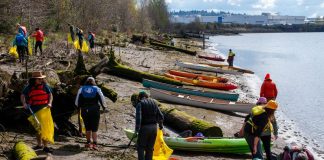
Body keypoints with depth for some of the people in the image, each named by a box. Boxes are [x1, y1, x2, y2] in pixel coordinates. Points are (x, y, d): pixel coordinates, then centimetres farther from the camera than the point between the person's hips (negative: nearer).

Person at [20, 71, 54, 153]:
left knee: (45, 126, -10)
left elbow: (50, 95, 3)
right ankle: (39, 144, 29)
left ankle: (45, 146, -8)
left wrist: (49, 103, -14)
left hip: (44, 109, -2)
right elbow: (22, 96, 6)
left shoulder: (45, 86, 2)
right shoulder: (29, 88, 4)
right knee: (38, 128, 15)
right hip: (34, 110, 2)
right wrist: (24, 103, -13)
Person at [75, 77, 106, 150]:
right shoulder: (97, 89, 1)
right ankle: (94, 144, -8)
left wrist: (78, 107, 22)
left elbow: (77, 101, 5)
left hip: (84, 110, 2)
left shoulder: (81, 89, 5)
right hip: (95, 110, -2)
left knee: (88, 128, 13)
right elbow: (102, 99, 1)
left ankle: (88, 143, 19)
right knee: (94, 128, 0)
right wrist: (103, 106, 17)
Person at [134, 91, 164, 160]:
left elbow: (138, 117, -18)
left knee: (141, 147, 7)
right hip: (154, 127, 5)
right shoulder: (153, 103, 10)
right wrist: (161, 125, 27)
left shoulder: (140, 104, -5)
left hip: (144, 128, -5)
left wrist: (137, 129, -15)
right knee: (150, 148, 12)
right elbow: (160, 116, 12)